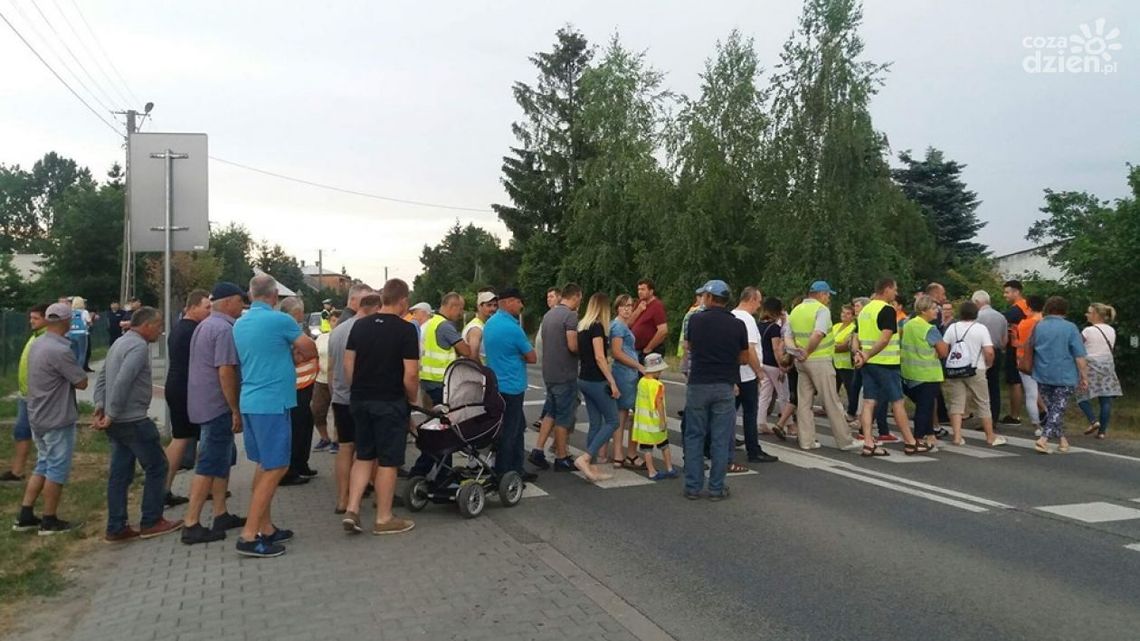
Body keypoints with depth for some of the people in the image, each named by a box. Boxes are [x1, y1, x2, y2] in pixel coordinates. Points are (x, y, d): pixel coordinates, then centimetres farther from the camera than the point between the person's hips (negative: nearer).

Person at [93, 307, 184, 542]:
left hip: (117, 422, 9)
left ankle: (116, 528, 15)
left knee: (120, 473, 11)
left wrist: (100, 405, 7)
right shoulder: (139, 346, -16)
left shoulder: (120, 343, 16)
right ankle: (151, 522, 9)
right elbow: (122, 382, -24)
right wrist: (111, 415, -19)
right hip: (134, 421, -9)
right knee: (156, 468, 3)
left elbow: (102, 378, 17)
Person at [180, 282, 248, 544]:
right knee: (210, 464, -6)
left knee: (223, 459, 16)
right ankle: (191, 525, -2)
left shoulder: (204, 326, 15)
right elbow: (226, 371, -22)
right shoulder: (224, 329, -17)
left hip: (204, 403, 10)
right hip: (218, 407, -10)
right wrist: (236, 410, -17)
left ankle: (221, 515, 22)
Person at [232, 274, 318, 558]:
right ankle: (249, 536, -5)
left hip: (250, 401, 8)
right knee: (275, 468, -4)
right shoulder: (280, 320, -12)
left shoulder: (239, 324, 11)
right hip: (273, 402, -8)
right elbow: (311, 350, -2)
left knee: (265, 466, 16)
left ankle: (266, 528, 22)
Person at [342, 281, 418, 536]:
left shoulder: (359, 325, 4)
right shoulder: (405, 330, -13)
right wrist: (413, 399, 0)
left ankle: (352, 510, 10)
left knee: (364, 456, 17)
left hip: (361, 400, 5)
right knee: (387, 460, 4)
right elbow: (410, 374, -16)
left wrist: (357, 389, 17)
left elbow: (348, 364, 7)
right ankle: (384, 519, 13)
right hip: (391, 403, -5)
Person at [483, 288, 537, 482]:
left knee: (518, 427, 17)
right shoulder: (512, 328, -20)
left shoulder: (489, 323, 8)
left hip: (495, 384, 9)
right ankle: (503, 474, 10)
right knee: (508, 433, 1)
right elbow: (532, 358, -12)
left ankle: (517, 469, 24)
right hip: (511, 386, -9)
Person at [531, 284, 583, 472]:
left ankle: (537, 450, 12)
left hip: (549, 372, 8)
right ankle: (561, 458, 10)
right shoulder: (570, 316, -15)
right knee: (564, 417, 2)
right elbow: (573, 346, -24)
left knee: (552, 413, 18)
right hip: (565, 374, -8)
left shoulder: (548, 315, 12)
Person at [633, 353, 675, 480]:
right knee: (664, 446, 13)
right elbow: (659, 404, -21)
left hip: (642, 420, 5)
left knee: (646, 448, 5)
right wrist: (663, 421, -18)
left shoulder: (641, 381, 3)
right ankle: (669, 469, 22)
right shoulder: (658, 385, -17)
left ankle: (651, 471, 7)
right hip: (654, 421, -5)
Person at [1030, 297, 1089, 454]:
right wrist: (1084, 377, -4)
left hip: (1042, 376, 4)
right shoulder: (1070, 328, -9)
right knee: (1058, 410, 1)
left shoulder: (1038, 327, 3)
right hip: (1064, 376, -4)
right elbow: (1080, 357, -11)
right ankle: (1043, 440, -11)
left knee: (1051, 408, 17)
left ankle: (1061, 439, 25)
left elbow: (1030, 347, 17)